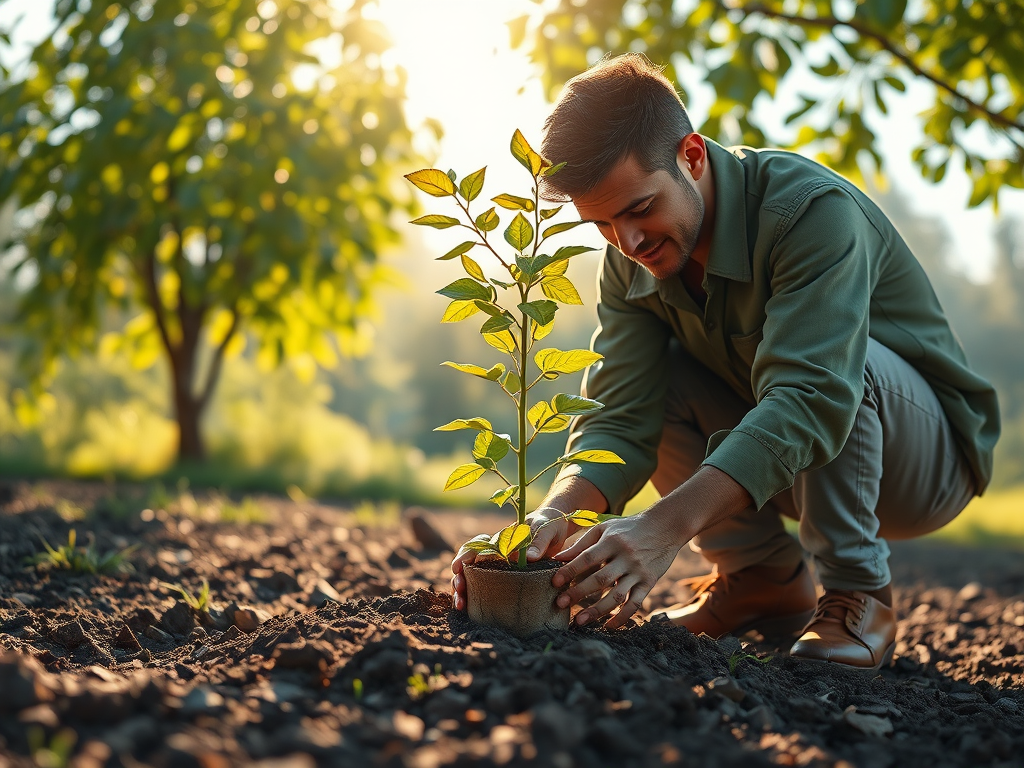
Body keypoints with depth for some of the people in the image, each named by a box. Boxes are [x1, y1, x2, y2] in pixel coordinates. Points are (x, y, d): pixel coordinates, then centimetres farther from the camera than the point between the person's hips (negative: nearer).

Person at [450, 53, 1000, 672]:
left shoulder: (814, 210, -30)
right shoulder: (631, 261, -10)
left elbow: (810, 397, -43)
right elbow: (621, 420, -18)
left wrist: (666, 527, -53)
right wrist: (553, 517, -39)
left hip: (933, 454, -6)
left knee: (840, 359, -36)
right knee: (645, 377, -15)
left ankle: (858, 594, -17)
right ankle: (766, 578, -1)